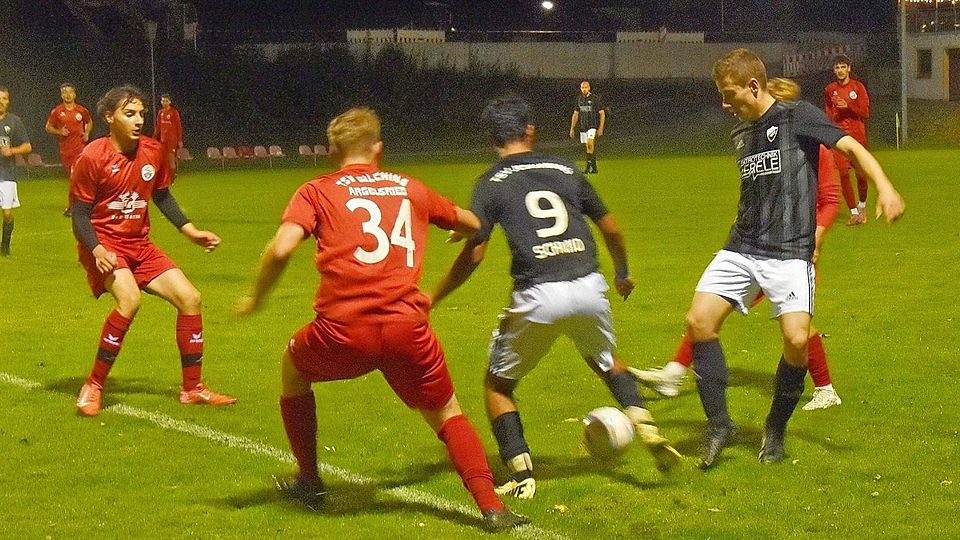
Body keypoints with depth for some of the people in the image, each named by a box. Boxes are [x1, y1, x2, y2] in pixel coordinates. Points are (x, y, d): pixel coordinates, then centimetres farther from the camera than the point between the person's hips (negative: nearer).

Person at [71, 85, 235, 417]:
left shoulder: (152, 152, 1)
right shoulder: (92, 157, -15)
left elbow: (162, 197, 18)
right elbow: (80, 214, -11)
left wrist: (191, 232, 11)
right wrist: (97, 250, -27)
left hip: (139, 245, 7)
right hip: (103, 243, -6)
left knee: (190, 298, -1)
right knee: (130, 299, -32)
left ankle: (192, 389, 13)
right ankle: (93, 387, -19)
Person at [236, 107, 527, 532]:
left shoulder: (316, 192, 10)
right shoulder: (410, 189, 18)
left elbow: (281, 248, -7)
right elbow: (473, 224, 32)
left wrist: (255, 299, 9)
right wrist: (463, 229, 56)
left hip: (342, 330, -1)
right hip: (407, 328, 1)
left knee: (292, 369, 30)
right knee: (446, 415, 19)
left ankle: (309, 482, 35)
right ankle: (491, 508, 0)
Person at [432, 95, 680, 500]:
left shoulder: (491, 183, 5)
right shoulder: (565, 170, 15)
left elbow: (473, 254, -2)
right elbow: (611, 230, 21)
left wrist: (432, 298, 10)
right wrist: (623, 273, 39)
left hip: (537, 297, -4)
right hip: (588, 288, 4)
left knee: (497, 385, 16)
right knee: (608, 363, 32)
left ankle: (522, 475, 2)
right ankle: (649, 431, 12)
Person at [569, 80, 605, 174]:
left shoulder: (595, 98, -6)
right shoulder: (579, 99, 10)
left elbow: (602, 114, -5)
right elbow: (575, 114, 16)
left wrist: (601, 128, -12)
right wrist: (572, 128, 11)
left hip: (593, 126, -5)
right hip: (583, 127, 5)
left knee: (590, 144, -21)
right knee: (589, 147, 7)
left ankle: (589, 166, -22)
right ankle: (594, 168, 13)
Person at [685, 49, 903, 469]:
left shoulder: (799, 116, -5)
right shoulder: (741, 135, 15)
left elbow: (851, 147, -15)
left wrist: (884, 187, -31)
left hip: (789, 252, -6)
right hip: (741, 248, 6)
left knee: (797, 340, -18)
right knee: (699, 322, -10)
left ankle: (776, 430, 6)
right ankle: (719, 425, 2)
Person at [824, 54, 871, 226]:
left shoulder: (858, 87, 1)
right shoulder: (829, 90, 8)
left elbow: (865, 113, -4)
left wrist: (848, 106, -16)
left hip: (857, 135, -1)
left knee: (861, 173, 0)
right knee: (843, 173, -9)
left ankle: (862, 205, 27)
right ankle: (853, 212, 0)